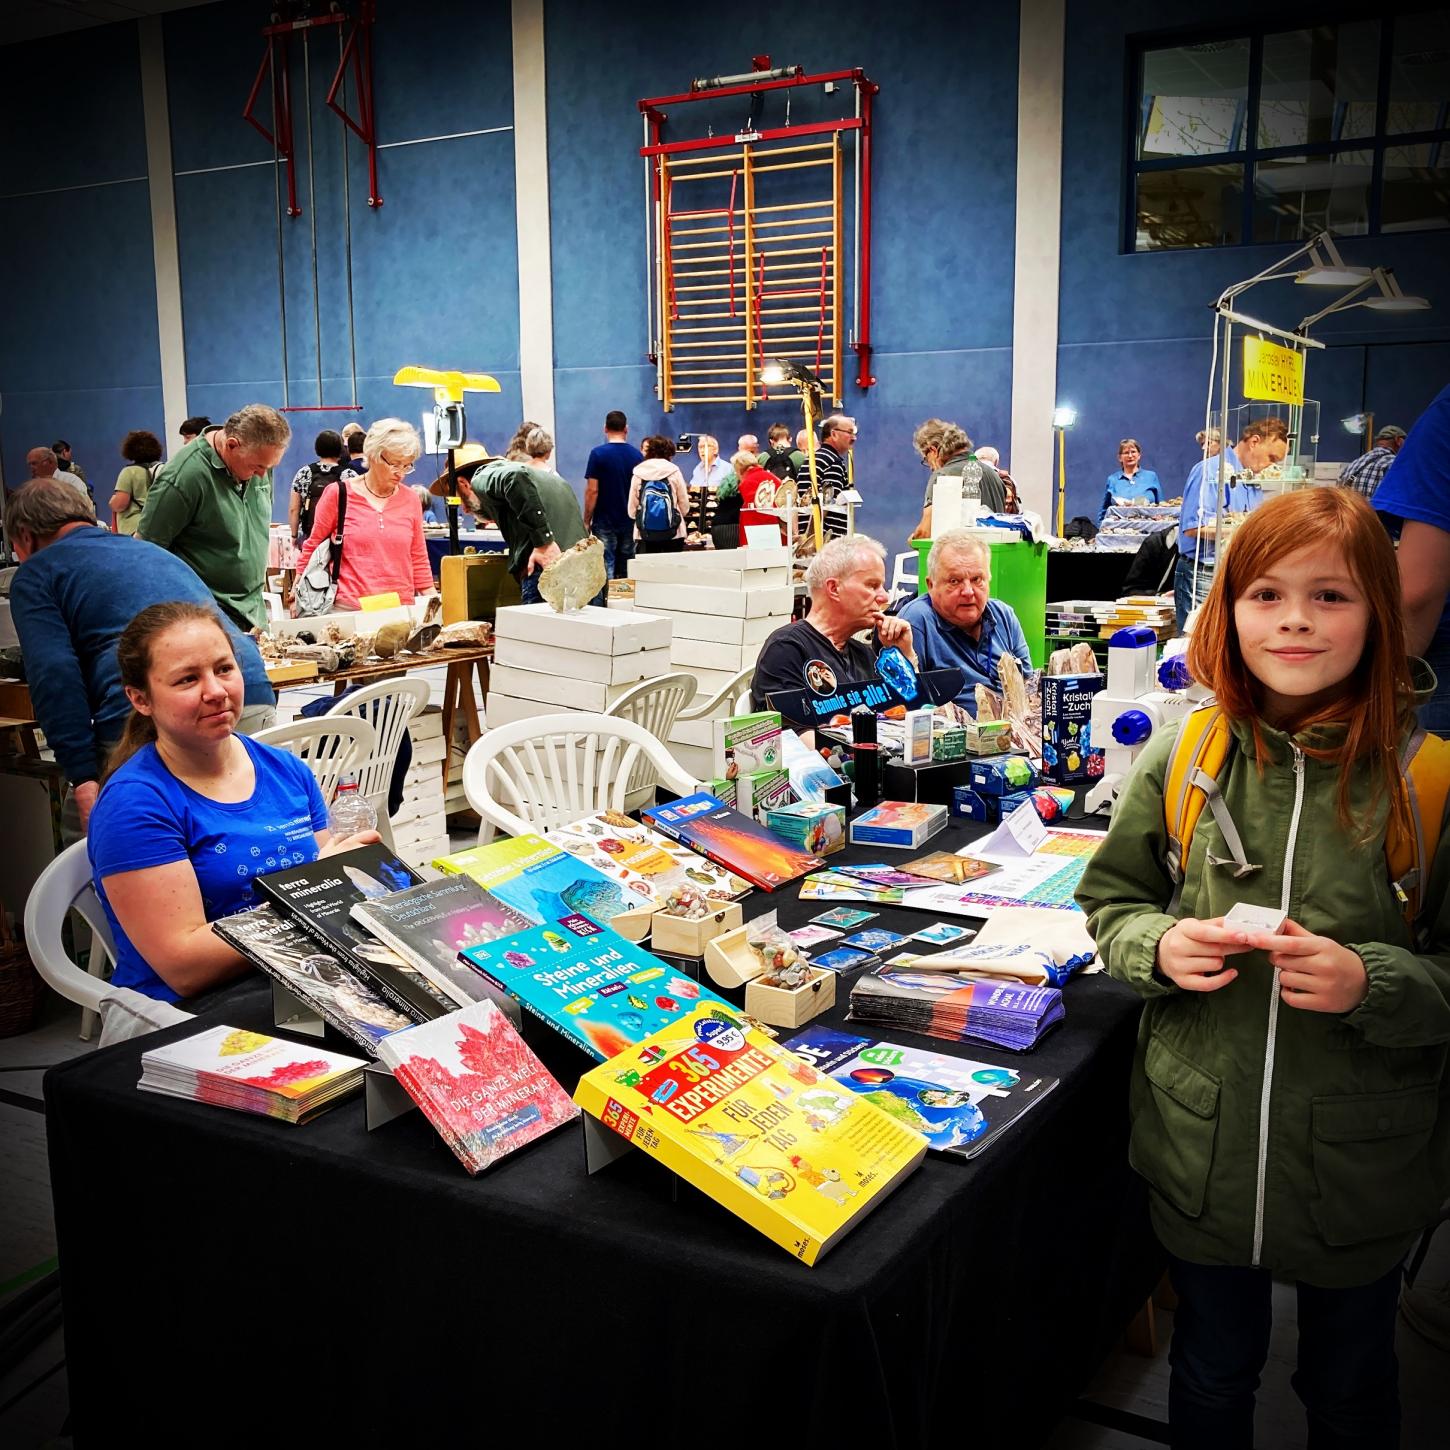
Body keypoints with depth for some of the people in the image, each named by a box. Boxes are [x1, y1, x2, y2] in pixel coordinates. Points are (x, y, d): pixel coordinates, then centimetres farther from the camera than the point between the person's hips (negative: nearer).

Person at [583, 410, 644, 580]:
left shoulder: (598, 453, -9)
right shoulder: (637, 455, 3)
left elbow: (592, 490, -11)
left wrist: (587, 520, -3)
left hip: (604, 522, -4)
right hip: (630, 521, 4)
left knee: (605, 572, -2)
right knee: (627, 573, 10)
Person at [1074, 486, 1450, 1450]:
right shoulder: (1185, 755, -7)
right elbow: (1111, 900, 5)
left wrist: (1372, 983, -26)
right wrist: (1159, 947, -15)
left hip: (1360, 1169, -1)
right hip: (1202, 1151, 1)